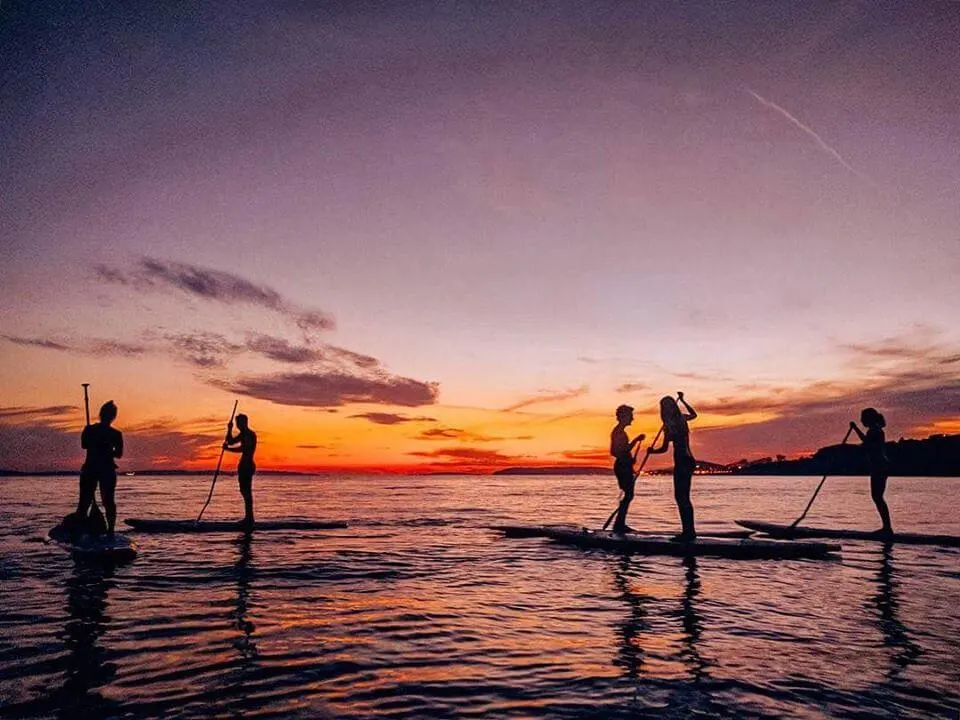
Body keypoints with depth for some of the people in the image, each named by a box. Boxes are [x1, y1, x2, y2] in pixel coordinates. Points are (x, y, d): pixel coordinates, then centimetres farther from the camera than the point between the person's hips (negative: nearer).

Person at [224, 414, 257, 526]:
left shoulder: (250, 435, -12)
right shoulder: (242, 434, 17)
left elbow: (242, 449, -21)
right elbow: (230, 441, 18)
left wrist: (228, 449, -19)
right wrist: (229, 429, 7)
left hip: (247, 466, -10)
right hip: (243, 465, 10)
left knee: (246, 491, -11)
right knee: (245, 490, 12)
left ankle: (249, 518, -11)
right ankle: (248, 518, 18)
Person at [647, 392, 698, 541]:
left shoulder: (669, 424, -12)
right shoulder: (682, 418, 9)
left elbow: (664, 449, -18)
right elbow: (694, 414, 33)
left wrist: (651, 451, -5)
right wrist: (682, 400, 31)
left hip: (681, 462, -9)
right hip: (688, 460, 9)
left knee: (680, 497, -7)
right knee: (684, 497, 13)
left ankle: (688, 531, -9)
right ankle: (689, 530, 17)